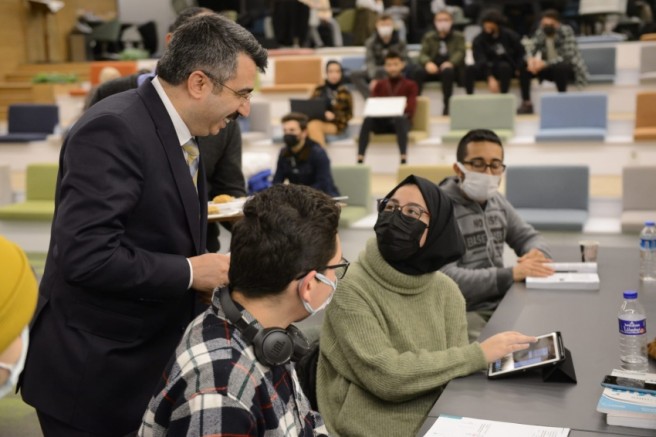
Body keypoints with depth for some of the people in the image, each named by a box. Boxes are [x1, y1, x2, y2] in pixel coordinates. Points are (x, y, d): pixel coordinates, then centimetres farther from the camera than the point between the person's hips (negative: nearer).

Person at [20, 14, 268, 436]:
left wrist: (208, 274, -2)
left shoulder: (177, 133, 7)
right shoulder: (114, 130, -22)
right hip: (94, 373, -9)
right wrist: (189, 272, -20)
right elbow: (85, 255, -29)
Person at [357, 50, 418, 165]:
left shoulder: (410, 85, 11)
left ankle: (404, 159, -49)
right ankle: (360, 159, -42)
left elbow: (411, 108, -1)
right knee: (368, 119, -33)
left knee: (399, 119, -40)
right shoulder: (380, 85, 18)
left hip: (402, 120, -2)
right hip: (382, 121, 2)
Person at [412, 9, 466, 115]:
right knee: (418, 72, -30)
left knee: (447, 71, -38)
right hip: (433, 69, 2)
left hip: (452, 69, -2)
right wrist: (428, 63, -24)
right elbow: (423, 53, 2)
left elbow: (460, 52, -5)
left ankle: (447, 106, -33)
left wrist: (450, 63, -28)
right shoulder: (429, 37, 16)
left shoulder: (458, 36, 12)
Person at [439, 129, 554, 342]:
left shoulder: (496, 201, 12)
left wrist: (536, 254, -5)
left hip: (503, 302, 8)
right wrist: (511, 274, -28)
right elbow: (442, 277, -22)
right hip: (465, 313, -7)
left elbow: (529, 236, 21)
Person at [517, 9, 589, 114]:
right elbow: (532, 51, -2)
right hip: (550, 68, 5)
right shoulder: (539, 33, -6)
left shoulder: (566, 31, -21)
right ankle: (526, 104, -7)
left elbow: (568, 56, -29)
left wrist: (545, 63, -38)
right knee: (523, 68, -14)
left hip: (570, 68, -5)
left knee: (559, 68, -39)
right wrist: (531, 60, -28)